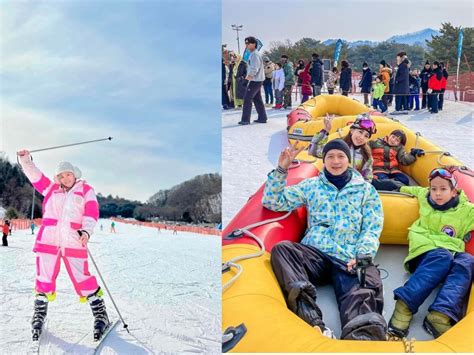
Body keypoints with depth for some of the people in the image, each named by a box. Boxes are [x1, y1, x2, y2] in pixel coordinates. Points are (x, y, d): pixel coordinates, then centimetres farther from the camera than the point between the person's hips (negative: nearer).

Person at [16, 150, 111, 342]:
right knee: (44, 278, 6)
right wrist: (25, 160, 5)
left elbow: (92, 211, -2)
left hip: (74, 243, -3)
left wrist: (86, 230, -16)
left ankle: (101, 315, 5)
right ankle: (39, 315, 24)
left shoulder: (85, 189, 9)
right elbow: (34, 174, 20)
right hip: (48, 240, 3)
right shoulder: (51, 188, 19)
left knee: (82, 279, -5)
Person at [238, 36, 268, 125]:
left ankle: (245, 119, -8)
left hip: (255, 80, -10)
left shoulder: (255, 54, -16)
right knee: (257, 99, 13)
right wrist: (249, 76, 11)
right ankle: (262, 118, 17)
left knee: (247, 99, -9)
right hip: (257, 80, 10)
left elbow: (254, 68, -25)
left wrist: (250, 76, -15)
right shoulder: (253, 54, 16)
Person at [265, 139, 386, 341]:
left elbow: (373, 229, 11)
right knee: (281, 249, -33)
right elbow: (273, 202, 19)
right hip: (314, 254, 1)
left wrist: (362, 256, -9)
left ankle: (361, 337, -68)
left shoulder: (366, 190, 21)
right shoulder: (311, 186, 23)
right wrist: (281, 170, 7)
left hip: (350, 260, -1)